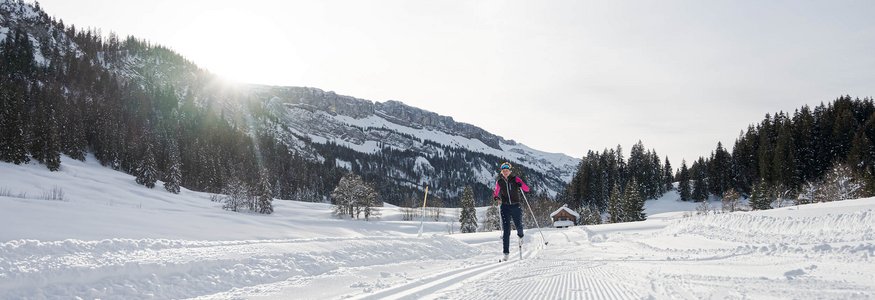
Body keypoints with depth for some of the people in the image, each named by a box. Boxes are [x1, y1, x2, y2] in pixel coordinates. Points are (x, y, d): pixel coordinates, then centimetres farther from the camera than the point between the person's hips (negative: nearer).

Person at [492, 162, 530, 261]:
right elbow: (496, 192, 19)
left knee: (518, 226, 1)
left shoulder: (515, 179, -2)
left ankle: (520, 236, 41)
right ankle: (506, 253, -8)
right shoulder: (499, 182, 4)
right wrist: (495, 197, -4)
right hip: (505, 207, 1)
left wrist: (520, 185, -25)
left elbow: (527, 189, -5)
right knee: (506, 230, -8)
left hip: (516, 206, -1)